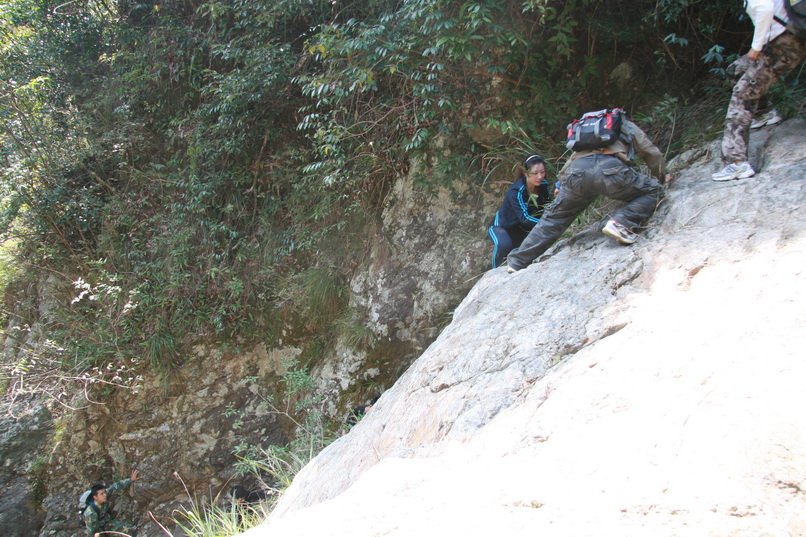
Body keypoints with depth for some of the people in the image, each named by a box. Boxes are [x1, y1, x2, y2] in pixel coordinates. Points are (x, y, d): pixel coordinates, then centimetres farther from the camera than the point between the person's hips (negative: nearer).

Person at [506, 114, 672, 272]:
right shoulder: (627, 125, 34)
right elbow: (652, 153, 28)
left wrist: (560, 184, 42)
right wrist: (663, 176, 43)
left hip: (576, 171, 4)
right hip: (610, 168, -4)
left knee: (554, 217, 18)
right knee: (652, 191, 16)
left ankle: (517, 262, 14)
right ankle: (621, 222, -9)